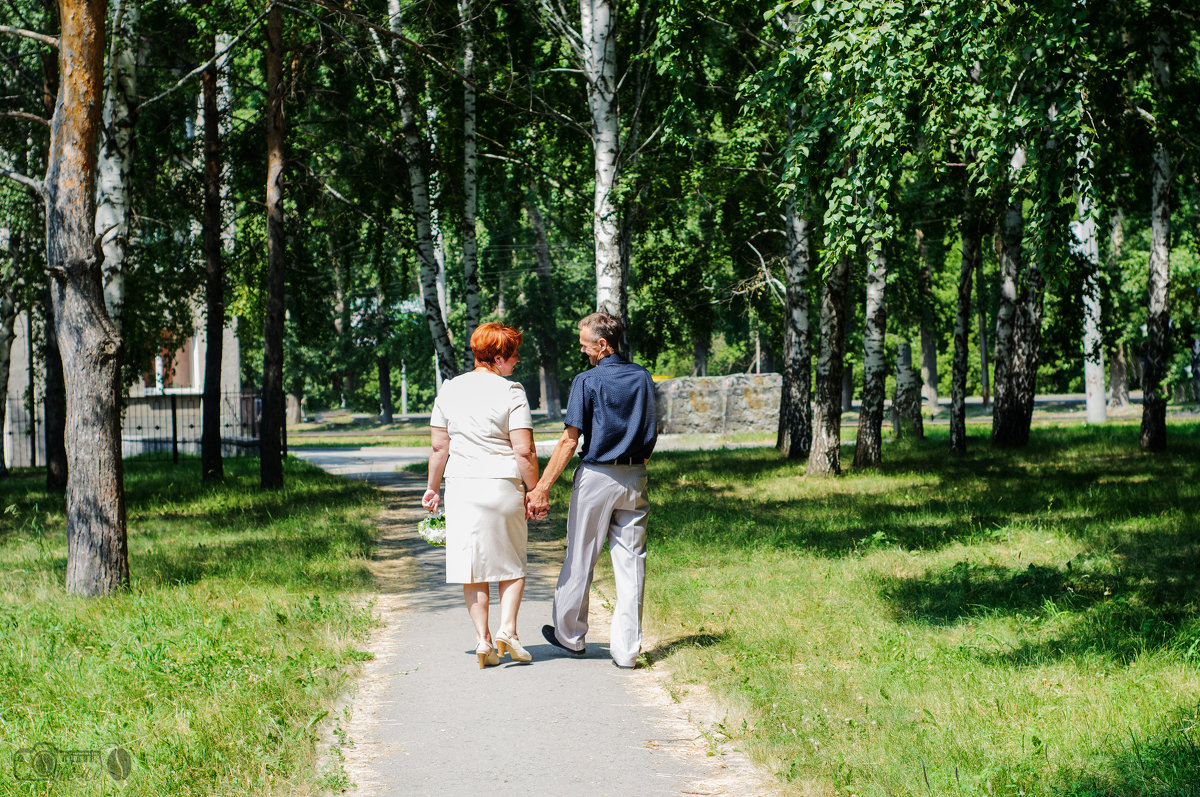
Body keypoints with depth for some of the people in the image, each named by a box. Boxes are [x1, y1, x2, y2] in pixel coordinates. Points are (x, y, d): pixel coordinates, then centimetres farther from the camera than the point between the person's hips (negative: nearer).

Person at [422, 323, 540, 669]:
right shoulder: (511, 392, -8)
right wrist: (535, 491, -1)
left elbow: (439, 447, 6)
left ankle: (482, 639, 4)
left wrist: (433, 488, 17)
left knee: (473, 565, 8)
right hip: (503, 485, -3)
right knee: (512, 562, 13)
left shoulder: (450, 390, 4)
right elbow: (524, 451, -11)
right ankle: (507, 627, -2)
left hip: (461, 485, 3)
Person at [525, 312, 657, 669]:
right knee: (630, 561, 4)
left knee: (580, 559, 10)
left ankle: (570, 635, 23)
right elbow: (651, 437, 13)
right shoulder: (643, 378, 7)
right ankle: (626, 649, 3)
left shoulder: (587, 382, -10)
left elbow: (570, 441, -14)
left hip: (596, 475, -5)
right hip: (635, 478, 5)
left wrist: (542, 487, -12)